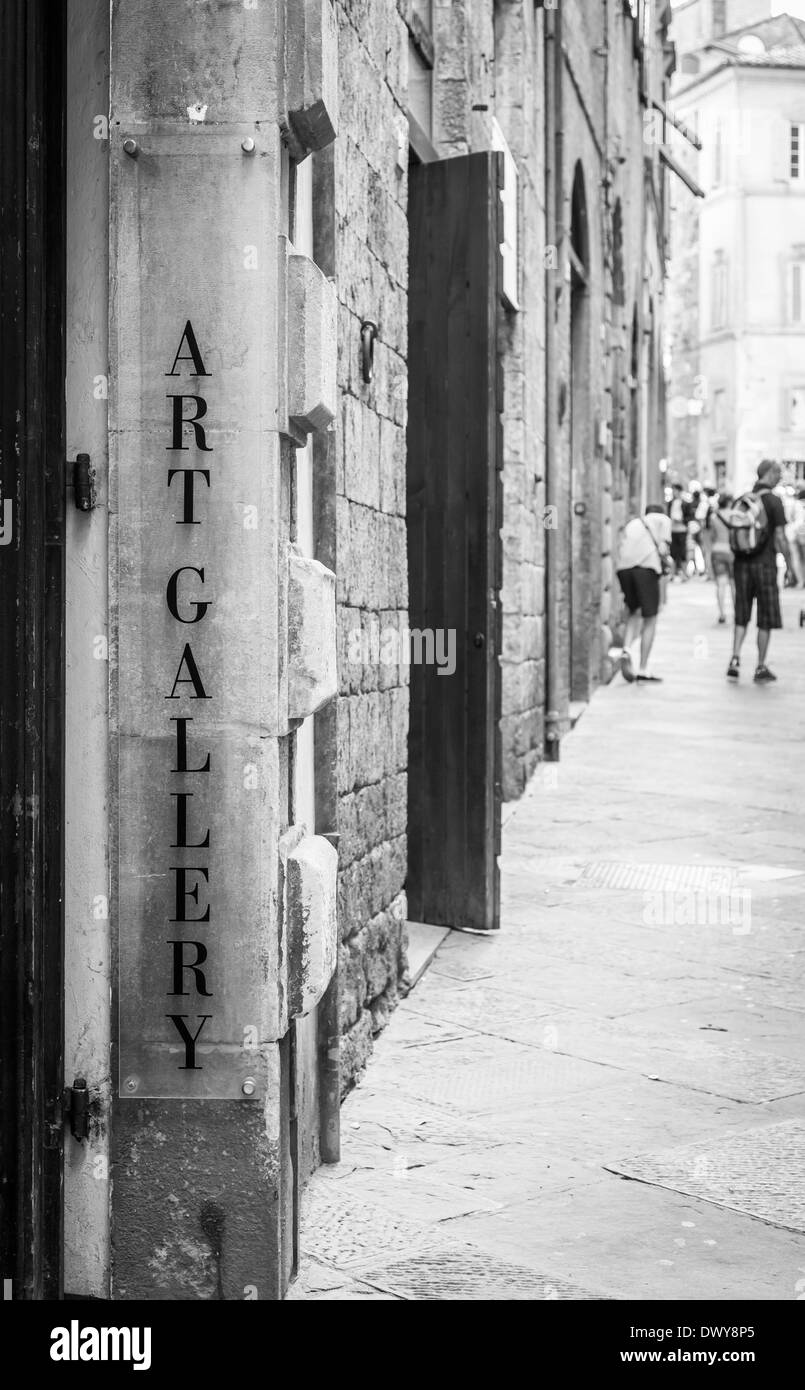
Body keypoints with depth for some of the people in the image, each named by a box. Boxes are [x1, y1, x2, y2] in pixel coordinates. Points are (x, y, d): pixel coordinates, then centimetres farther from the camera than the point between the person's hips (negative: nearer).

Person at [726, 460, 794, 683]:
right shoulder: (774, 501, -9)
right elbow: (780, 537, -12)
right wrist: (789, 562, -3)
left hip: (742, 563, 5)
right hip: (764, 563, -5)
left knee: (742, 617, 12)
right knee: (766, 620, 5)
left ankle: (735, 660, -1)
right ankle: (761, 668, 7)